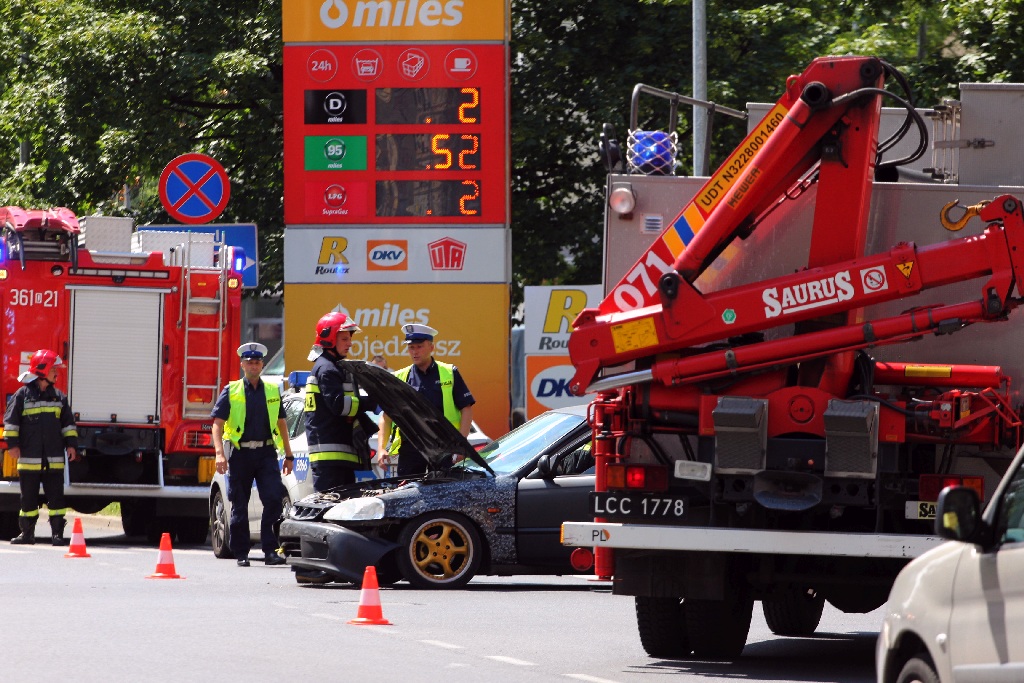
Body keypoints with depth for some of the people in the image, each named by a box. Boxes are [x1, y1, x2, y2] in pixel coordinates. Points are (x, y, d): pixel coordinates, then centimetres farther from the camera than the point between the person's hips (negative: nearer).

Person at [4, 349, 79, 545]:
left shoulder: (59, 396, 11)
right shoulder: (23, 395, 0)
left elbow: (68, 423, 16)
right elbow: (11, 420, 0)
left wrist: (71, 444, 7)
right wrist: (12, 443, -7)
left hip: (54, 460, 3)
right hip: (29, 459, -2)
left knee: (56, 497, -1)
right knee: (29, 498, 4)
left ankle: (57, 533, 1)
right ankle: (27, 533, 12)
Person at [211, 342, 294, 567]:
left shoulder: (272, 391, 12)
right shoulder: (231, 392, 3)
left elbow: (281, 424, 18)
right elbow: (217, 424, -3)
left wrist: (288, 455, 14)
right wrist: (220, 453, -16)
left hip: (266, 453, 2)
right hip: (240, 454, -1)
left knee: (274, 500, -13)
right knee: (239, 506, 3)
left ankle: (270, 550, -10)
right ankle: (241, 554, 11)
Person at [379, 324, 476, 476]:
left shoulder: (449, 373, 7)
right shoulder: (399, 378, 11)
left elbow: (466, 409, 5)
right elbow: (386, 416, 11)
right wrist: (381, 448, -2)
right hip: (409, 450, 2)